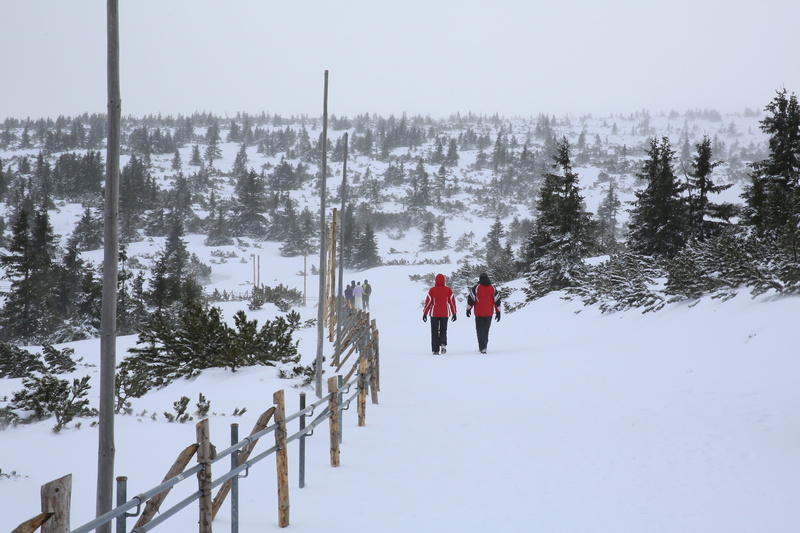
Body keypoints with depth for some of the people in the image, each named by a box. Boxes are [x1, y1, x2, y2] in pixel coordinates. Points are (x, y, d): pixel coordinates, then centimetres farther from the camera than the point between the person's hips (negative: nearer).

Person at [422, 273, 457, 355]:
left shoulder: (432, 290, -5)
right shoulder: (448, 290, 0)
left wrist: (425, 313, 2)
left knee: (435, 332, 7)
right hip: (445, 314, 1)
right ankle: (443, 343, -13)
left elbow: (428, 302, -5)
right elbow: (452, 301, 3)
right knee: (443, 330, 14)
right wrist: (454, 313, 11)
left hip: (434, 314, -1)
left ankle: (435, 350, 3)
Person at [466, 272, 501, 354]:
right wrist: (498, 312, 10)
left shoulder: (476, 288, -6)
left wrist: (468, 309, 6)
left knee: (480, 330, 1)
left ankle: (482, 347, -13)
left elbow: (470, 298, -5)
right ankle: (483, 346, 25)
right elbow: (497, 300, 5)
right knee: (486, 330, 17)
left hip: (479, 313, -3)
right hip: (489, 313, 3)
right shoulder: (493, 288, 5)